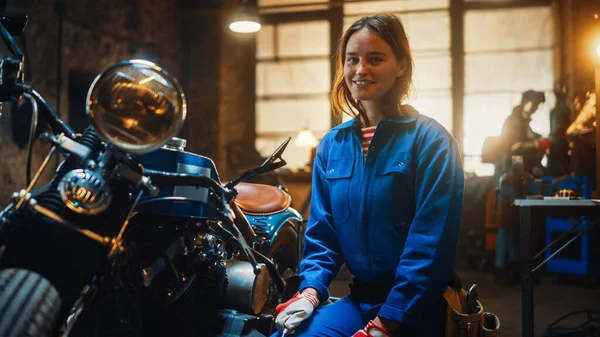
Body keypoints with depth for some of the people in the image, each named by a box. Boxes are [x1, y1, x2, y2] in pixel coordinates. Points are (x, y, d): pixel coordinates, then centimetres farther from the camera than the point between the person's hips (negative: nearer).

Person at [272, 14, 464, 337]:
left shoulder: (429, 140, -9)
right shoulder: (332, 145, 7)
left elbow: (430, 243, -14)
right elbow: (321, 231, 8)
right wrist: (310, 289, -9)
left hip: (413, 311, -4)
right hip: (357, 299, 4)